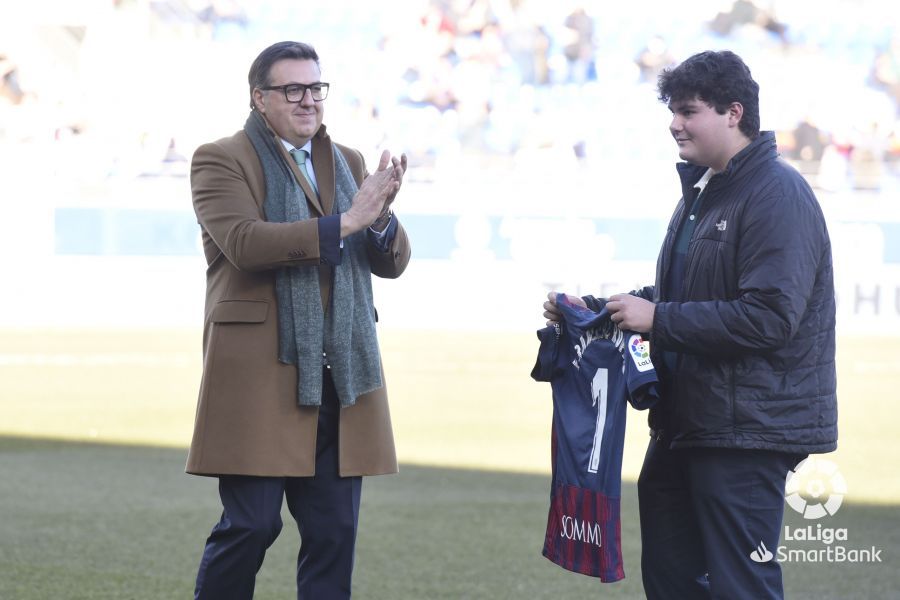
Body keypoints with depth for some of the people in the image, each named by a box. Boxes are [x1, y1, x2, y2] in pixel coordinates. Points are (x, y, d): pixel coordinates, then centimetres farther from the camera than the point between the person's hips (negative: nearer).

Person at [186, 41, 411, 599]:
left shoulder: (348, 162, 17)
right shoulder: (221, 160, 0)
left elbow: (392, 262, 12)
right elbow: (244, 241, -17)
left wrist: (380, 217, -11)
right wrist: (346, 221, -21)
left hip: (341, 377, 5)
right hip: (260, 371, -5)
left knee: (334, 531, 4)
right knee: (251, 525, -6)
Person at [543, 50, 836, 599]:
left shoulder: (778, 195, -16)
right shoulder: (703, 191, 15)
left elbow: (769, 317, -25)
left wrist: (657, 318, -22)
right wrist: (594, 308, 10)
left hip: (747, 432, -10)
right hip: (687, 425, 10)